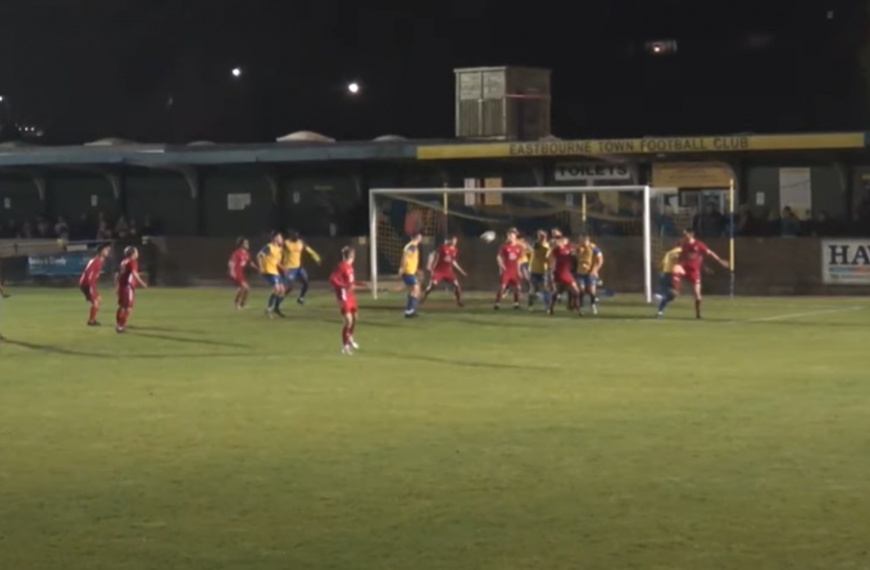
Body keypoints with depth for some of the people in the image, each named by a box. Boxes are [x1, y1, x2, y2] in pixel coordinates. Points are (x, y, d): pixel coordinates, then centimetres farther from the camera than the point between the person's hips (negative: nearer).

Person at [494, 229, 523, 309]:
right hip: (506, 270, -4)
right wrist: (501, 266, -16)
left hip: (514, 271, 4)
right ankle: (497, 303, -9)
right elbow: (498, 257, -5)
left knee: (517, 287, 3)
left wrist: (518, 270, 12)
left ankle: (516, 303, 16)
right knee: (502, 286, -12)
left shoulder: (518, 248, 5)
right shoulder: (505, 246, -6)